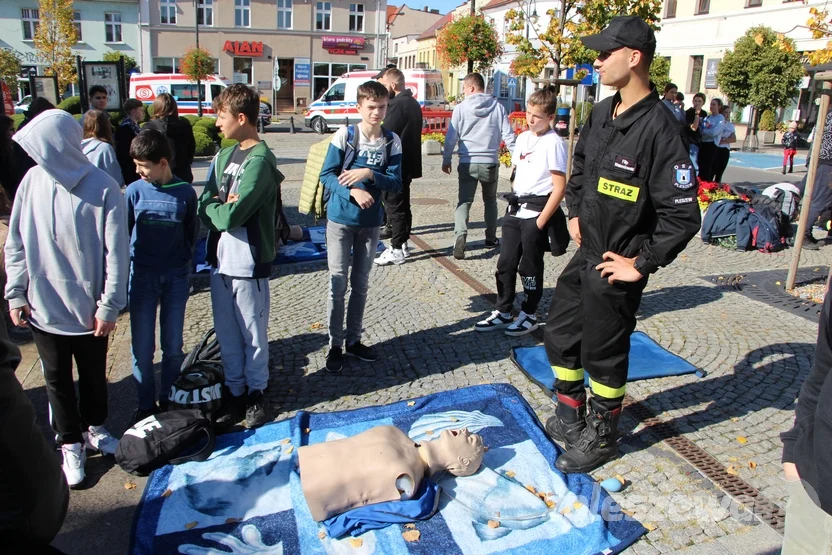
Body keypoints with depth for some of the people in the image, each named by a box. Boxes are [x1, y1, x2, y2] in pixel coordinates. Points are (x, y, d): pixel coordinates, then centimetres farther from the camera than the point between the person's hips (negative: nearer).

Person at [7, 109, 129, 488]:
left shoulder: (103, 189, -15)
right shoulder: (33, 181, -4)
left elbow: (115, 253, -12)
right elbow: (16, 243, 3)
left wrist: (109, 305, -12)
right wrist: (16, 293, 1)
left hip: (89, 308, -2)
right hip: (43, 306, 3)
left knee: (94, 375, 17)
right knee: (57, 380, 14)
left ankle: (94, 428, 41)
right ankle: (71, 445, 31)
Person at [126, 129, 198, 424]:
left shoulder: (185, 192, -4)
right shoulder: (134, 190, -3)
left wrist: (183, 260, 0)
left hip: (176, 277, 0)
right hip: (142, 276, 0)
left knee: (173, 345, 9)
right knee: (142, 346, 4)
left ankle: (169, 401, 24)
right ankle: (145, 404, 19)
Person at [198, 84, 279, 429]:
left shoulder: (259, 160, -15)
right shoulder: (224, 157, 11)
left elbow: (231, 217, -21)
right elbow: (205, 207, 6)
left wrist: (216, 207, -3)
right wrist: (222, 206, -13)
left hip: (248, 264, -7)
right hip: (220, 260, 7)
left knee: (253, 335, 8)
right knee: (226, 334, 15)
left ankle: (257, 392, 26)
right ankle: (235, 391, 30)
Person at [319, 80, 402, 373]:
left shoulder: (392, 141, -1)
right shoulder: (344, 135, -9)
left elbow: (396, 183, -4)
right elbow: (326, 175, -10)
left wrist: (369, 174, -20)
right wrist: (353, 192, -25)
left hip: (371, 222, 3)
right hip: (340, 220, -3)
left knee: (361, 284, 13)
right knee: (338, 284, 2)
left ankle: (354, 339, 27)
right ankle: (335, 344, 15)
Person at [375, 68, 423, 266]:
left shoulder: (398, 104, -17)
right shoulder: (413, 103, 15)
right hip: (407, 163, 10)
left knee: (394, 206, -4)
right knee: (403, 205, 15)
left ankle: (396, 250, 0)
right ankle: (402, 244, 23)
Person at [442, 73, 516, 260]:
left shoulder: (461, 107, -3)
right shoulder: (497, 106, 1)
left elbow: (451, 136, -1)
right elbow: (508, 135, 0)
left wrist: (446, 160, 9)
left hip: (467, 163, -1)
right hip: (490, 163, 2)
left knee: (464, 202, 2)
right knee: (490, 201, 20)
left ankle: (460, 236, -20)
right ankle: (491, 238, 27)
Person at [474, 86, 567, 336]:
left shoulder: (553, 142, -12)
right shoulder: (523, 138, 10)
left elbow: (559, 186, -15)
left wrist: (541, 221, -16)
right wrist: (513, 205, 12)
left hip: (537, 210, -7)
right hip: (516, 207, 7)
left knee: (530, 266, 4)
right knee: (506, 263, 10)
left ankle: (529, 315, 20)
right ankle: (503, 312, 22)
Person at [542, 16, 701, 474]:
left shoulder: (659, 128, -22)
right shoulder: (601, 114, 3)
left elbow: (682, 214, -23)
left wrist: (642, 264, -17)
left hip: (618, 266, -8)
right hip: (586, 253, 8)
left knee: (604, 353, 7)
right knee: (560, 333, 18)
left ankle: (601, 436, 30)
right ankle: (570, 415, 40)